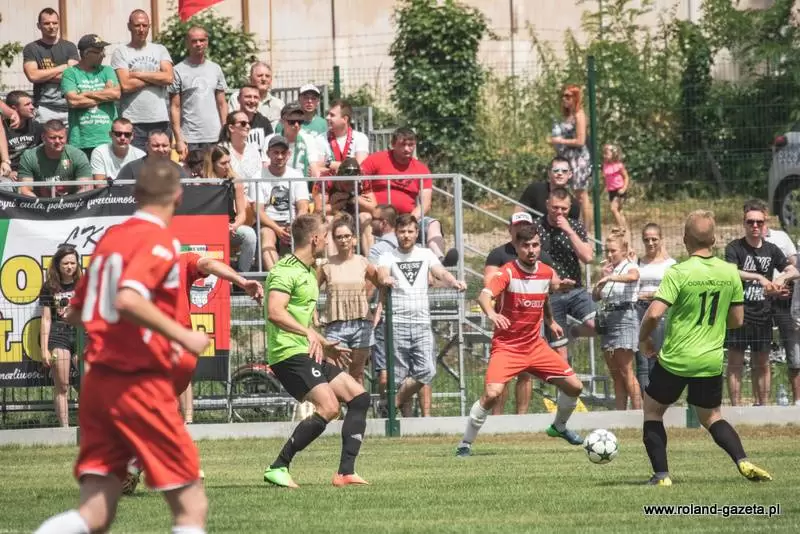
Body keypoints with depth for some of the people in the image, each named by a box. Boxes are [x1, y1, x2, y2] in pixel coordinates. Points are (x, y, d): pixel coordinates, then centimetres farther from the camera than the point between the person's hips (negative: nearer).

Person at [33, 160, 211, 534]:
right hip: (142, 383, -7)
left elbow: (75, 313, 22)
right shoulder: (159, 241, -9)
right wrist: (182, 337, -18)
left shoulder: (110, 238, 14)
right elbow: (128, 299, -26)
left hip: (97, 381, 7)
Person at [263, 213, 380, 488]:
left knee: (359, 397, 7)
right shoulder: (286, 271, -12)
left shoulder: (308, 272, 20)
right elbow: (275, 312, -28)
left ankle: (346, 472, 3)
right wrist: (308, 333, -35)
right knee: (328, 408, -24)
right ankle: (278, 468, -17)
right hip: (289, 354, -11)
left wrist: (325, 345, 40)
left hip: (309, 353, 11)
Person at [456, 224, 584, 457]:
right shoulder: (508, 272, -17)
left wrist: (550, 321, 17)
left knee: (574, 386, 5)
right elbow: (484, 296, -36)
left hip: (535, 346, 6)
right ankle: (465, 444, -9)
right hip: (506, 347, -6)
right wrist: (491, 314, -55)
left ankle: (559, 427, 35)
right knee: (492, 393, -26)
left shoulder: (547, 273, 1)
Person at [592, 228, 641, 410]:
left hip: (624, 319, -7)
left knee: (626, 371, -9)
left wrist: (611, 277, -46)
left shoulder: (630, 268, -4)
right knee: (615, 374, 7)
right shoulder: (608, 270, 14)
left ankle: (638, 413, -8)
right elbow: (595, 296, 10)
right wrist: (602, 278, -5)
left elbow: (631, 277, -30)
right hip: (607, 319, 7)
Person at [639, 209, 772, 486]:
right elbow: (737, 319, 6)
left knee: (652, 411, 16)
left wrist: (643, 339, -3)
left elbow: (654, 314, -21)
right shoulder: (730, 272, -1)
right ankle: (743, 462, 0)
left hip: (675, 359, -4)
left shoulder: (678, 273, -15)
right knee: (711, 417, 22)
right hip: (712, 361, 4)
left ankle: (661, 475, 6)